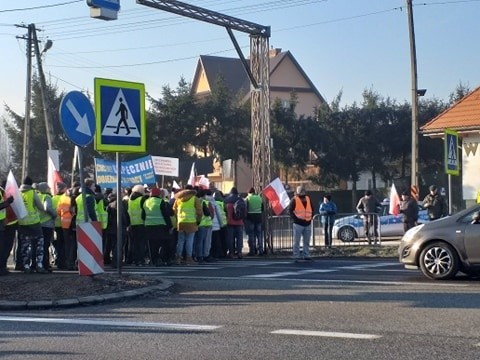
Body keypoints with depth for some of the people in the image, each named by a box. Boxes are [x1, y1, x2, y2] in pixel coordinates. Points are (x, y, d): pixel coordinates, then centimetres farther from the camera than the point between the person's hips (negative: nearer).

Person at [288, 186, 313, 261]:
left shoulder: (308, 199, 12)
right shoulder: (294, 200, -5)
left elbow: (312, 209, 22)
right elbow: (290, 210, -7)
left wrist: (310, 217, 8)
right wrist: (295, 218, -13)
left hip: (307, 224, 5)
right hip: (298, 224, -5)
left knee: (307, 241, 10)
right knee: (296, 241, -3)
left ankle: (306, 255, 18)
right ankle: (296, 256, 1)